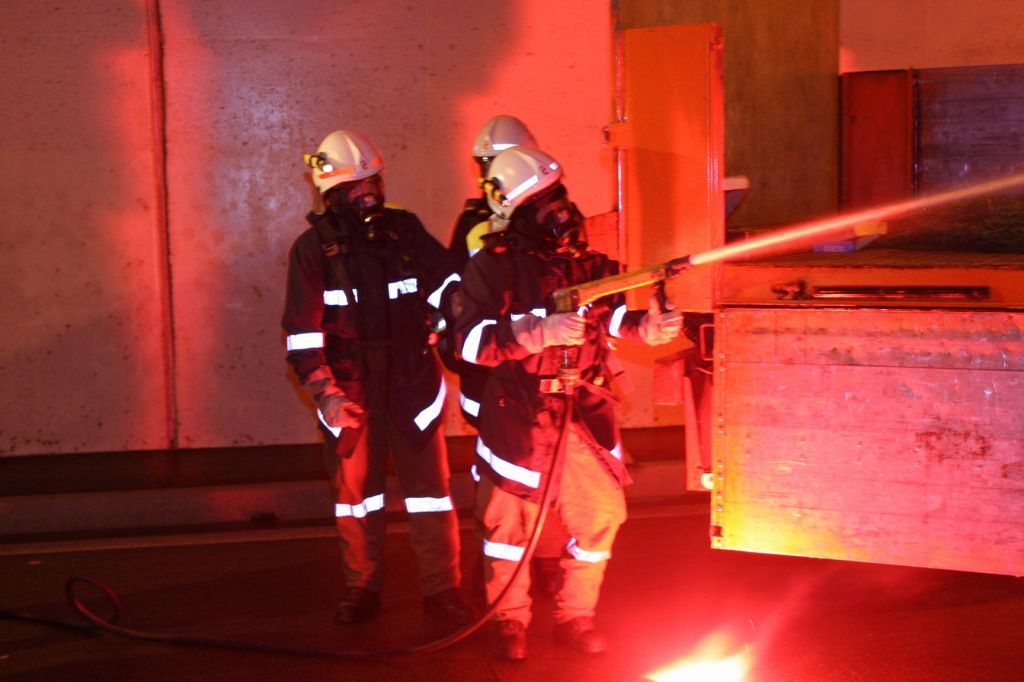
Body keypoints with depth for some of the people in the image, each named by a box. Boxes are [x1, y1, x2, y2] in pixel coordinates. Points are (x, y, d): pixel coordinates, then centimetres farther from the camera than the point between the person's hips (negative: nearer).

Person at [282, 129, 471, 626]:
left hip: (412, 381, 1)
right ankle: (361, 590, 21)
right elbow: (302, 331, -4)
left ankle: (442, 589, 12)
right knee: (355, 489, 8)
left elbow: (448, 284, 2)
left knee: (429, 485, 2)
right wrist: (324, 393, -12)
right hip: (349, 388, -1)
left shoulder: (406, 230, 4)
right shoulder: (313, 248, -1)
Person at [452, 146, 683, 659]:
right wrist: (542, 332, -32)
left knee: (601, 515, 5)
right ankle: (510, 622, 27)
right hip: (518, 419, -4)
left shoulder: (586, 261, 3)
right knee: (509, 520, 8)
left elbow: (609, 317, 0)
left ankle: (574, 616, 23)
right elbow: (471, 341, -21)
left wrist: (647, 326, -22)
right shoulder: (491, 266, -11)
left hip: (584, 415, 4)